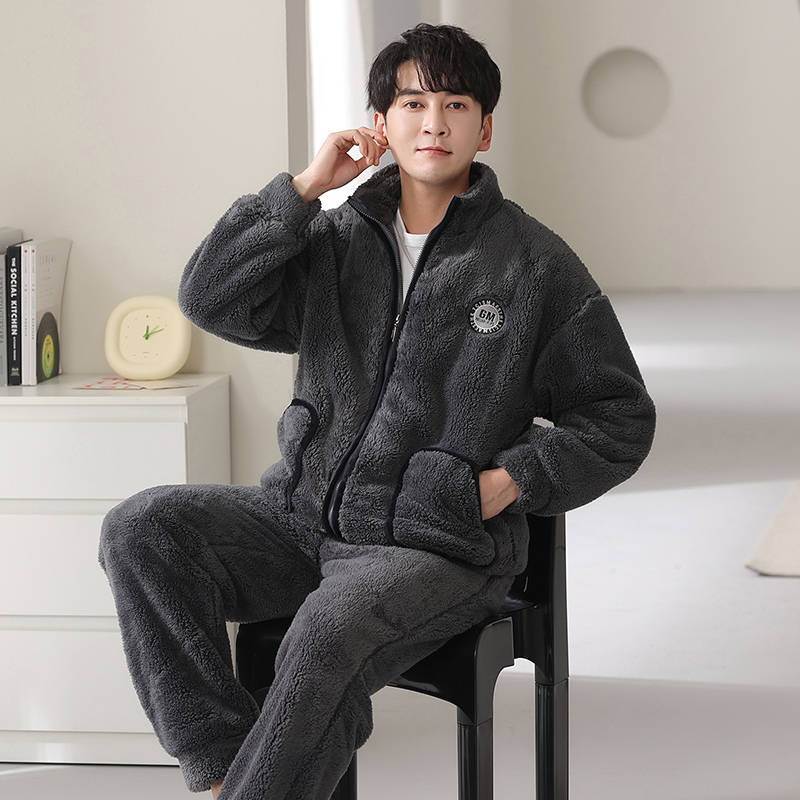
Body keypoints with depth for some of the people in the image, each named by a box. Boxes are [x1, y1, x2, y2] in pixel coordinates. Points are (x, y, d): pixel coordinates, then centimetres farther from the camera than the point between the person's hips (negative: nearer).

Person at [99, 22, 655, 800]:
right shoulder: (337, 240, 11)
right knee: (141, 529, -18)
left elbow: (618, 420, 6)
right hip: (302, 516, 5)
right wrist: (303, 189, -7)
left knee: (330, 634, -36)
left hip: (440, 547, -4)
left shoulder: (535, 264, 2)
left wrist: (510, 482, -7)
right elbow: (211, 299, -3)